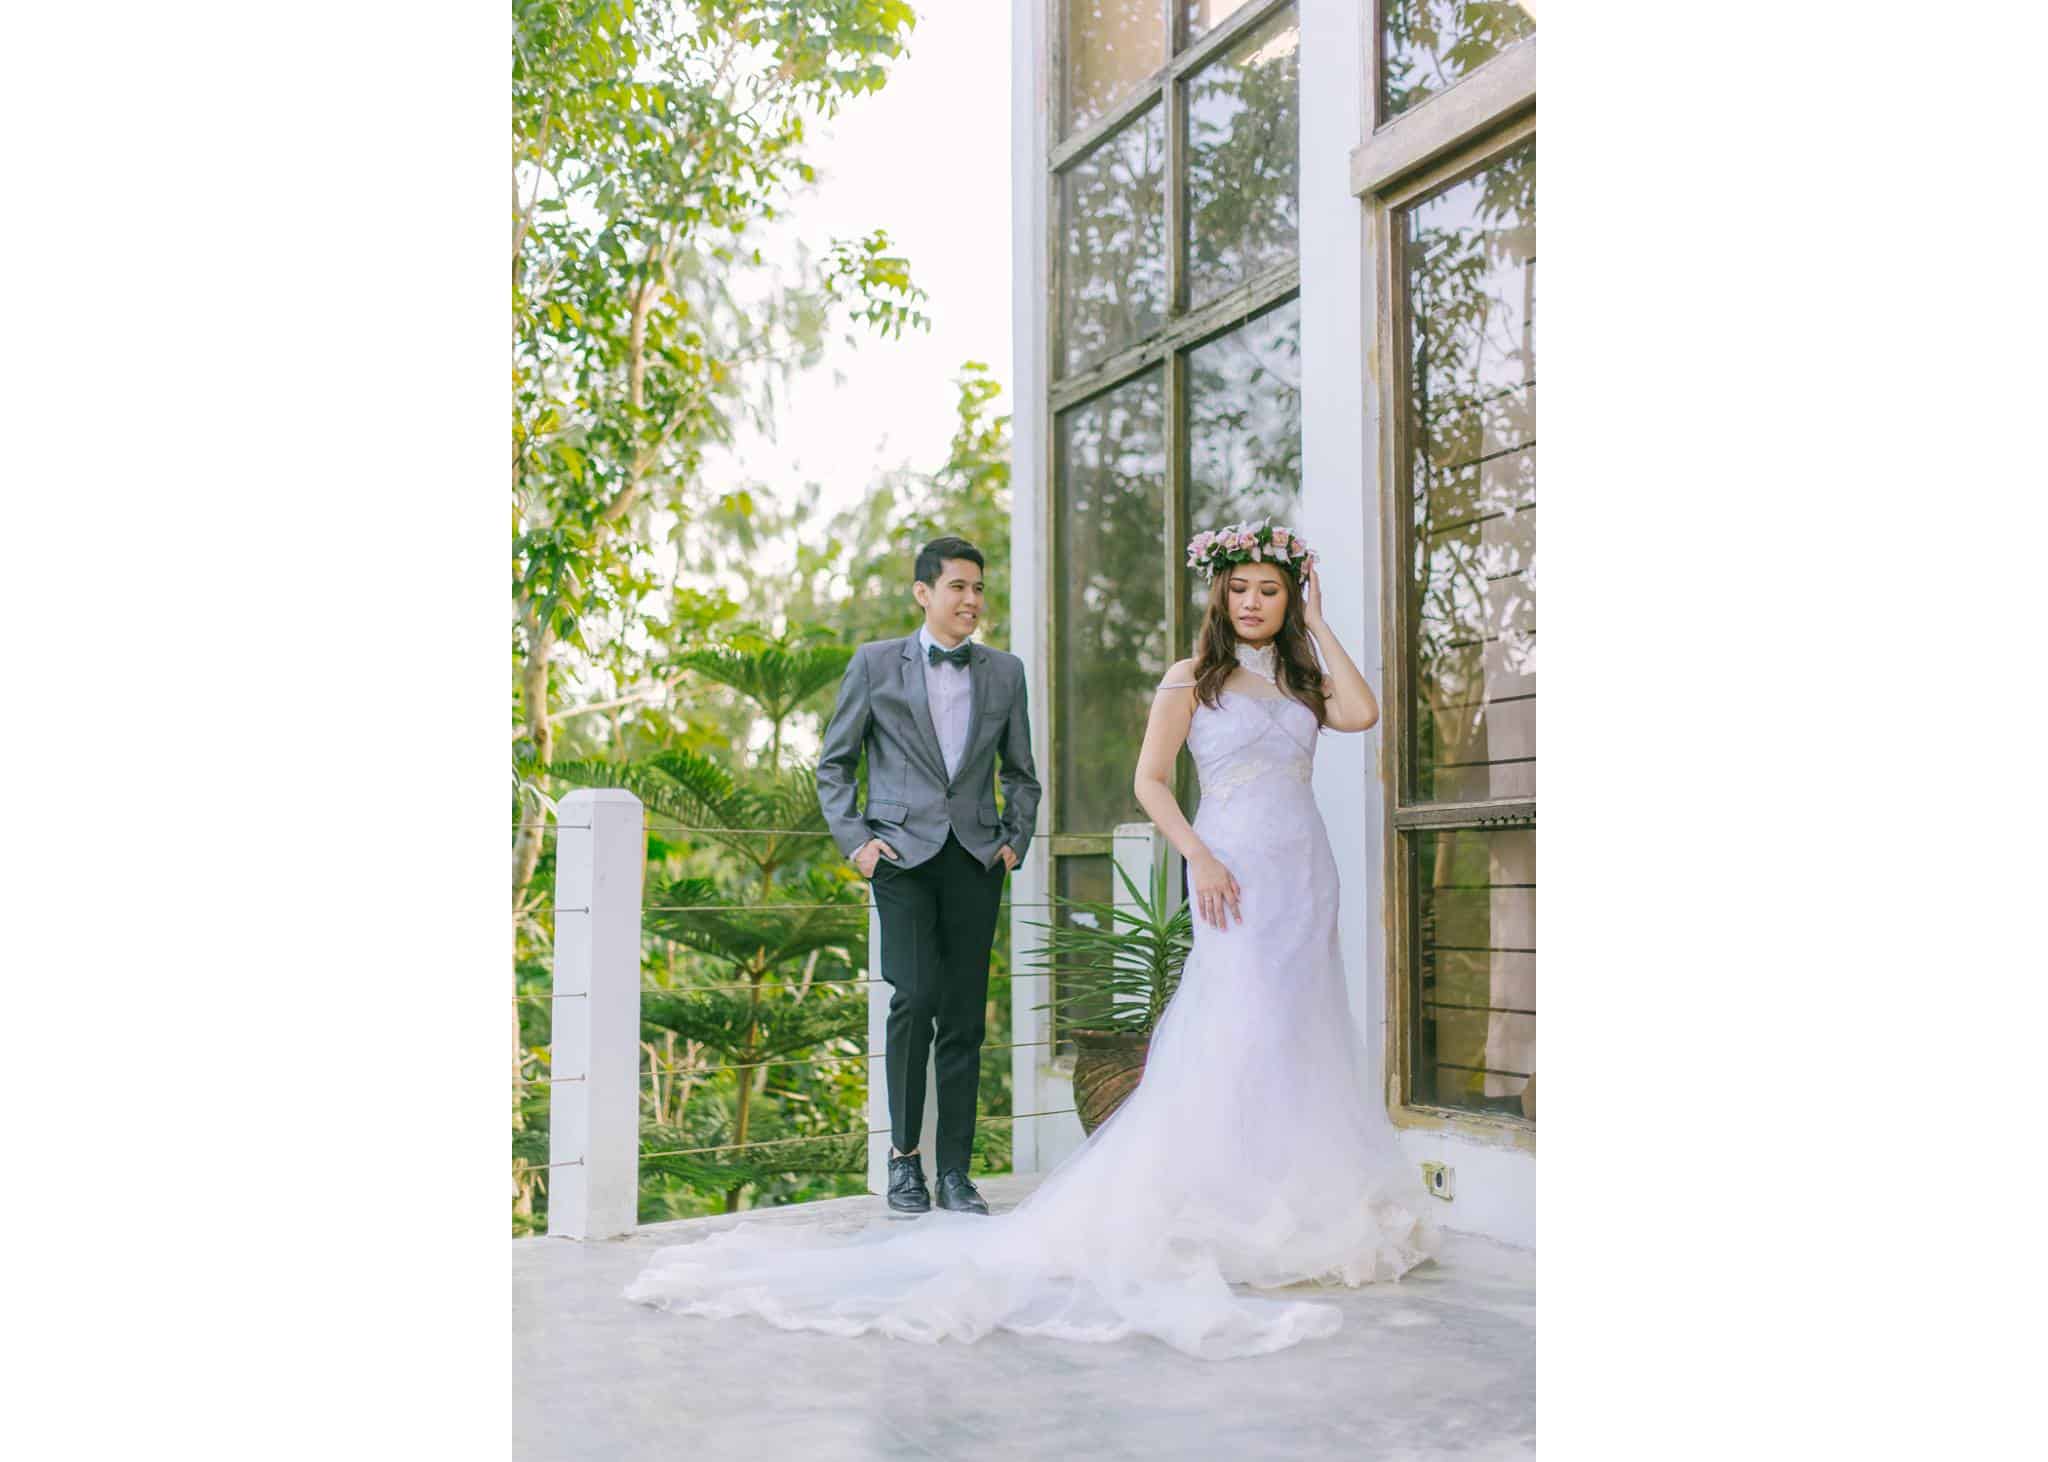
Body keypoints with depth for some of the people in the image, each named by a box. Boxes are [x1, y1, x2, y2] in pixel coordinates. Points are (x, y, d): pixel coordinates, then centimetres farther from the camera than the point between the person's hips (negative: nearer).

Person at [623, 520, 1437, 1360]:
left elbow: (1362, 714, -2)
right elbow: (1150, 778, -4)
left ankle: (1295, 1214, 14)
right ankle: (1226, 1220, -3)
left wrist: (1318, 627, 2)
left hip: (1306, 875, 5)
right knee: (1239, 1035, -10)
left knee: (1296, 1038, 6)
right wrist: (1197, 855, -15)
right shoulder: (1193, 678, 3)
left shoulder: (1305, 681, 16)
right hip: (1238, 873, -5)